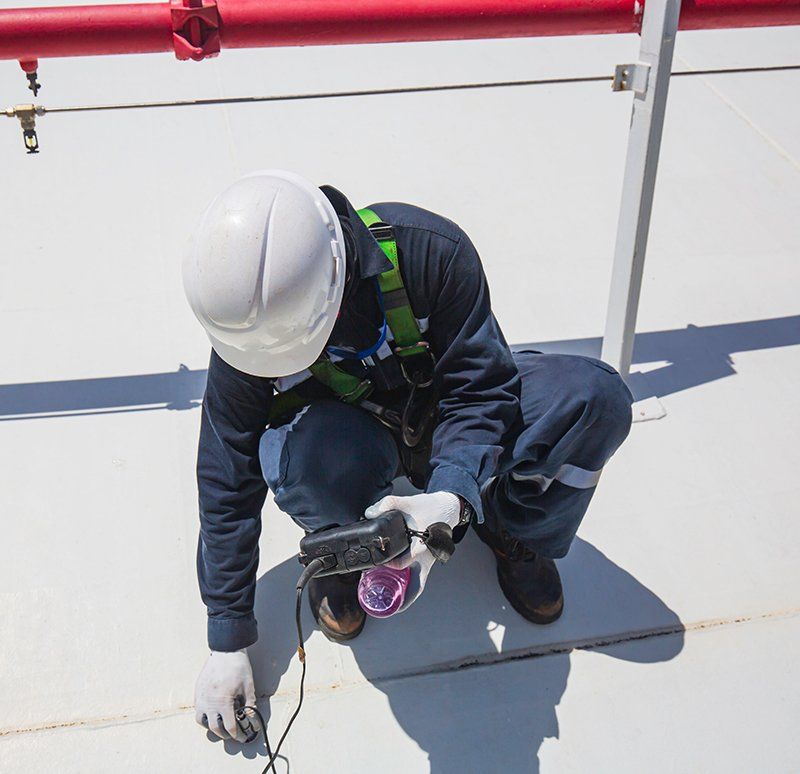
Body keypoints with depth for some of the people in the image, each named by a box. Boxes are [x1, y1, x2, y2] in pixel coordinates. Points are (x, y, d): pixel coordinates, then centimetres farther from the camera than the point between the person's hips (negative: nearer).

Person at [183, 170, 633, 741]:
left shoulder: (430, 250, -31)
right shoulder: (249, 326, -24)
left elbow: (479, 389, -24)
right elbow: (227, 483, -16)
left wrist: (450, 500, -44)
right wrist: (229, 641, -13)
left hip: (452, 417, 1)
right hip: (356, 433, 0)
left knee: (595, 395, -27)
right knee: (311, 458, -39)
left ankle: (517, 535, 1)